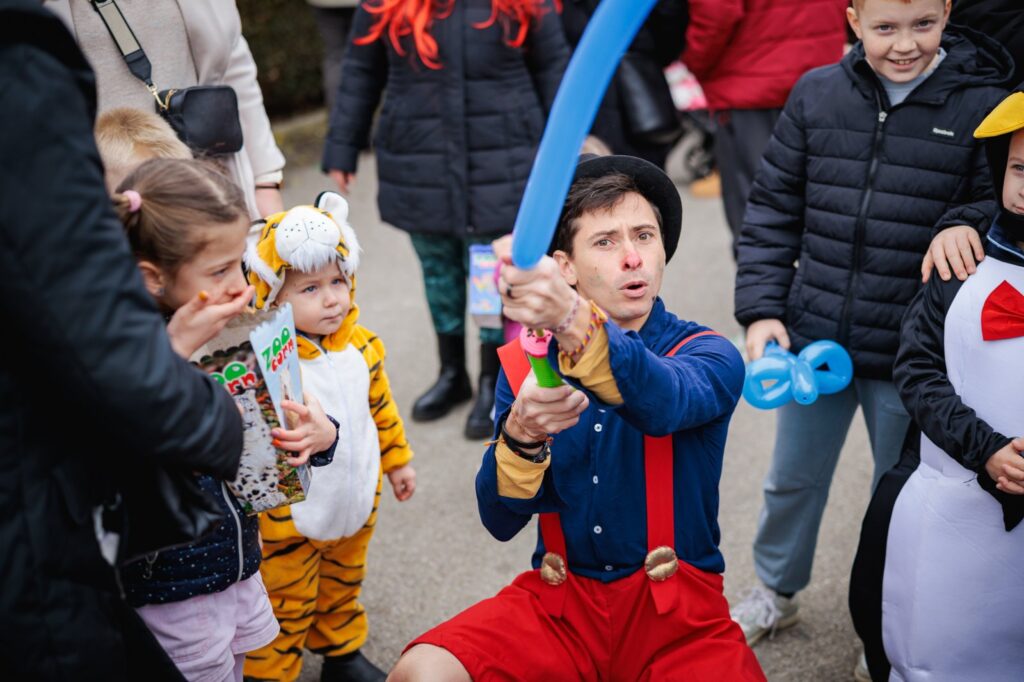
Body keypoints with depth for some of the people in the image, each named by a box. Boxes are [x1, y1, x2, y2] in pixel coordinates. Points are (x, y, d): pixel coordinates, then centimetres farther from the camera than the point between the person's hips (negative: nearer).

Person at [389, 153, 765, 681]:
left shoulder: (708, 356, -5)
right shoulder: (524, 365, 3)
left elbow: (661, 403, -30)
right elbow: (501, 521, -3)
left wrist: (572, 323, -49)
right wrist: (521, 435, -24)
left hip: (675, 608, -1)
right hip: (559, 602, 2)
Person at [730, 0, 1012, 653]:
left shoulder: (984, 104, -10)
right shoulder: (817, 94, -3)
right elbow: (773, 208, 2)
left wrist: (965, 222, -23)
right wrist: (762, 308, -4)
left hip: (910, 353, -2)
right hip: (813, 338, 3)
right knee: (793, 477, 20)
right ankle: (776, 592, 45)